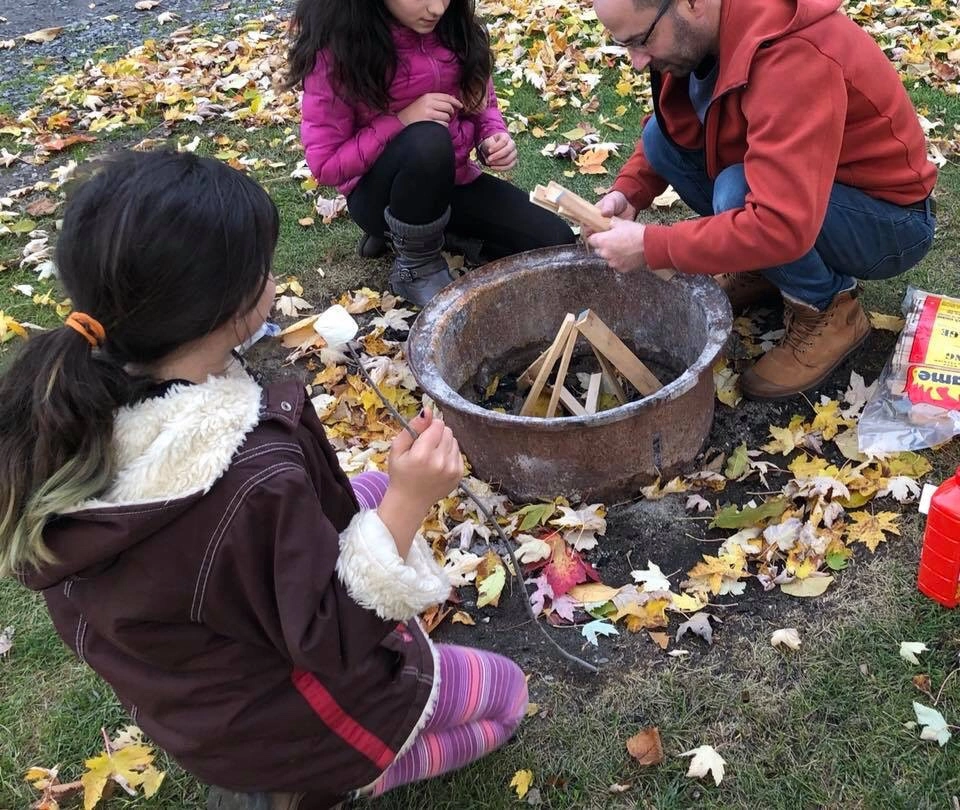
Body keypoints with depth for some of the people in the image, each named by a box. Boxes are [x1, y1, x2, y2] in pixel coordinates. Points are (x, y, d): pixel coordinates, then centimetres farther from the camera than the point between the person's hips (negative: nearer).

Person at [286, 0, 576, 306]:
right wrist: (401, 121, -27)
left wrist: (494, 138, -15)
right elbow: (325, 163, -18)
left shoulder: (453, 26, -6)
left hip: (451, 179, 5)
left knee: (555, 244, -9)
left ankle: (434, 228, 10)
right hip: (381, 192, -5)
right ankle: (417, 268, -11)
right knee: (428, 142, -38)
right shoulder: (334, 49, -20)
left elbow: (482, 102, 7)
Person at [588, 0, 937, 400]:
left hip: (891, 221, -7)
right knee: (662, 136, -6)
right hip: (798, 187, 8)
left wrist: (650, 246, -33)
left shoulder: (793, 58, -34)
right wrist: (628, 192, -8)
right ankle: (764, 266, 8)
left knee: (736, 192, -33)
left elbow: (782, 224, -41)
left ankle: (829, 310, -8)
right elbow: (669, 125, 10)